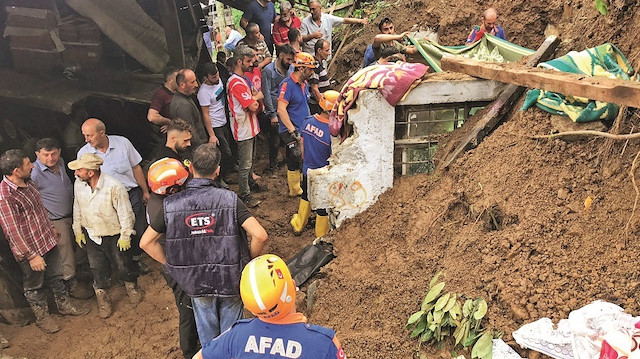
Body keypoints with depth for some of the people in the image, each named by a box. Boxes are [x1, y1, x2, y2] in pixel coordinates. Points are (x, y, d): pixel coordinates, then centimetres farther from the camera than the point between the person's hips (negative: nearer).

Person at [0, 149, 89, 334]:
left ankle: (65, 306, 41)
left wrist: (51, 228, 22)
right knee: (34, 285, 15)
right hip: (29, 249, -8)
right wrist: (31, 256, -21)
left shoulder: (28, 182, 0)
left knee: (55, 276, 23)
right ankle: (42, 317, 34)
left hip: (47, 241, 8)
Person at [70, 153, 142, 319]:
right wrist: (78, 230, 12)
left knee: (124, 264, 13)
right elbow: (77, 209, 7)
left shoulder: (113, 186, -27)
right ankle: (101, 296, 35)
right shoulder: (78, 184, -9)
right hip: (92, 235, 4)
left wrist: (125, 235, -13)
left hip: (115, 235, -4)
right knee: (98, 268, 14)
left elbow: (125, 212, -18)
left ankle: (131, 286, 42)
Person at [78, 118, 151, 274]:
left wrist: (145, 191, 8)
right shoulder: (83, 153, -8)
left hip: (132, 195, 1)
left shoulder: (122, 143, -8)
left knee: (138, 231, 11)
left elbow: (136, 168, 2)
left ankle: (136, 259, 37)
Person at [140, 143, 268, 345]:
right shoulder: (230, 199, -17)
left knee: (207, 332, 25)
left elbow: (146, 242, -4)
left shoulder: (171, 204, -11)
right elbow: (260, 235, -24)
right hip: (231, 281, -2)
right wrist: (249, 261, -6)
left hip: (196, 283, 2)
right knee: (231, 331, 21)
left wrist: (171, 264, 5)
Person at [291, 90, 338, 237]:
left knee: (306, 196, 30)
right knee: (323, 205, 17)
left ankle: (298, 225, 51)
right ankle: (321, 235, 38)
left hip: (307, 171, 6)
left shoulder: (308, 121, -12)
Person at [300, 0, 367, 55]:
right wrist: (312, 36, -23)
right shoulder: (305, 22, -3)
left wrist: (360, 20, -8)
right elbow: (301, 39, -6)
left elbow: (344, 20, 0)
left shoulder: (328, 18, 1)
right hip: (309, 56, -1)